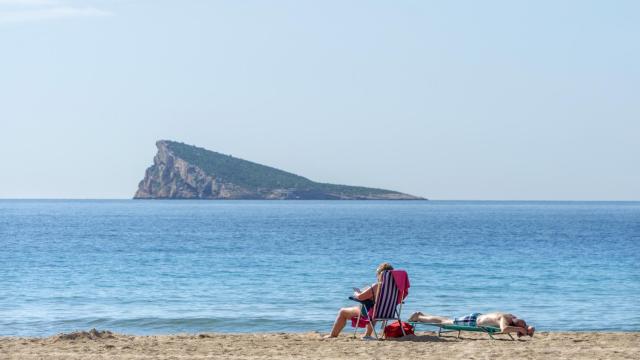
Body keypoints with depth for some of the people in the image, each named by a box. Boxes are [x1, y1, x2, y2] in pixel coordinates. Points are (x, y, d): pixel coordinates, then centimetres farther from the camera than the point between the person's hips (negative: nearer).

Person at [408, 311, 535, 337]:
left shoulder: (514, 318, -13)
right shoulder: (504, 318, -37)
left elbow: (524, 327, 4)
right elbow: (504, 329, -58)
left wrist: (528, 329, -19)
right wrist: (520, 329, -47)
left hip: (479, 317, 8)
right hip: (472, 320, -8)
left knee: (448, 321, 26)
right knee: (444, 322, 10)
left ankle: (421, 315, 43)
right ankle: (419, 317, 28)